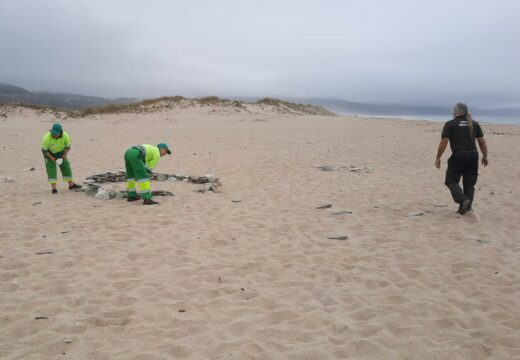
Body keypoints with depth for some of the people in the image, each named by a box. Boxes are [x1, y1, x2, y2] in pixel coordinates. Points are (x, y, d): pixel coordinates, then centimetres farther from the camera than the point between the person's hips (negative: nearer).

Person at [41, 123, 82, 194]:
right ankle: (54, 188, -11)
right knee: (51, 169, -12)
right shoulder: (47, 137, -33)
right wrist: (52, 158, -29)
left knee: (66, 167, 4)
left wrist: (65, 155, -21)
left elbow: (68, 146, -7)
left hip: (60, 152, 3)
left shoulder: (65, 136, -25)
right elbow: (44, 150, -22)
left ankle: (71, 185, 18)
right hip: (49, 152, -3)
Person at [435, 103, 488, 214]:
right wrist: (485, 156, 18)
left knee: (451, 180, 6)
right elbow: (482, 142, 10)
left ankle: (463, 200, -14)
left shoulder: (450, 124, -1)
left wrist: (438, 158, -2)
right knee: (469, 183, 12)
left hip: (458, 156, -4)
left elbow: (444, 142, -7)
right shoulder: (474, 124, 11)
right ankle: (467, 207, 12)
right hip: (473, 155, 5)